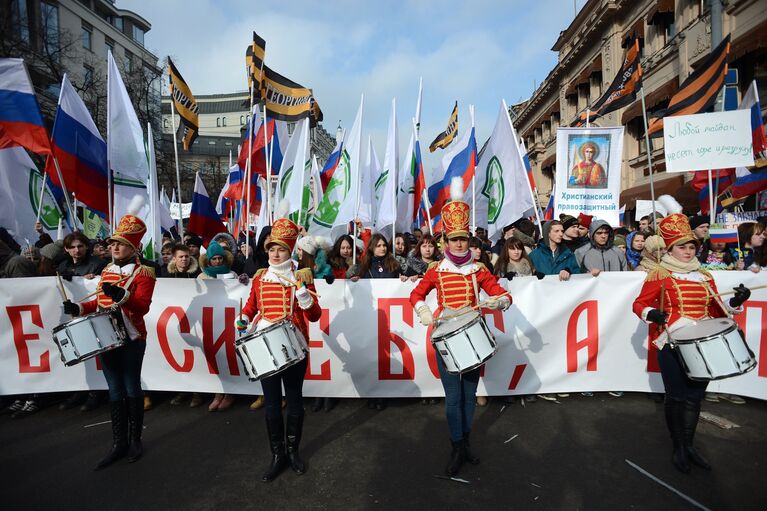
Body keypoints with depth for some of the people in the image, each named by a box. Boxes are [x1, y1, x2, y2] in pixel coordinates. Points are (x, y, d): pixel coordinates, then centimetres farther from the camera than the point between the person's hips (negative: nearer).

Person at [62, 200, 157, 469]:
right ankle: (118, 443, 22)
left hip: (131, 339, -6)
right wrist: (79, 308, 4)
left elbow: (143, 306, -21)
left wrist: (121, 295, -37)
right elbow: (100, 302, 21)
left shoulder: (143, 273, -10)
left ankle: (135, 439, 21)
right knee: (115, 391, 12)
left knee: (132, 389, 5)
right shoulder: (107, 270, 12)